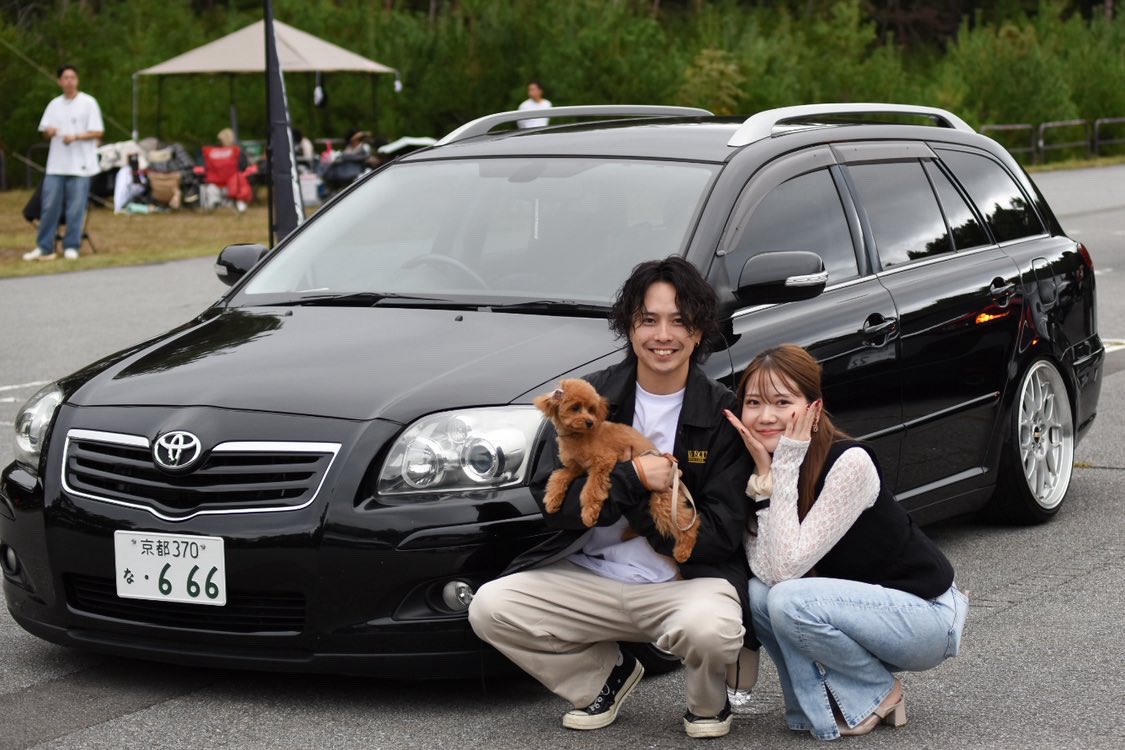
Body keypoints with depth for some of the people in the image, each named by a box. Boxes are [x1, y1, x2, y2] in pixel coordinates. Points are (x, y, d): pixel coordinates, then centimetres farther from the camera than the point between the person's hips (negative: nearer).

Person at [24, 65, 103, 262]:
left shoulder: (88, 103, -2)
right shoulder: (54, 104, 12)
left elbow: (97, 132, -5)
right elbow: (45, 132, 15)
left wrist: (75, 137, -18)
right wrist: (48, 132, -9)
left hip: (79, 165, -4)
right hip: (56, 164, 4)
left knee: (76, 208, -2)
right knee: (49, 206, 3)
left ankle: (71, 246, 8)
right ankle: (44, 248, 10)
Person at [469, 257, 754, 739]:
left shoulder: (723, 414, -4)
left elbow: (721, 533, -10)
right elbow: (551, 500, -6)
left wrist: (626, 503, -16)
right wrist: (631, 479, -20)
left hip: (686, 582, -3)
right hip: (590, 577, 3)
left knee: (711, 628, -38)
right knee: (489, 609, -18)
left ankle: (708, 701, 2)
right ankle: (607, 677, 9)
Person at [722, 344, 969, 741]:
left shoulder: (849, 463, -25)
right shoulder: (763, 464, -5)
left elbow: (788, 565, -30)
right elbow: (767, 571, -17)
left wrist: (786, 464, -29)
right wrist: (765, 474, -22)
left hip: (928, 616, -7)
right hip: (858, 607, 7)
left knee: (790, 601, -28)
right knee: (755, 593, -18)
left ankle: (879, 693, -4)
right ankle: (817, 706, -2)